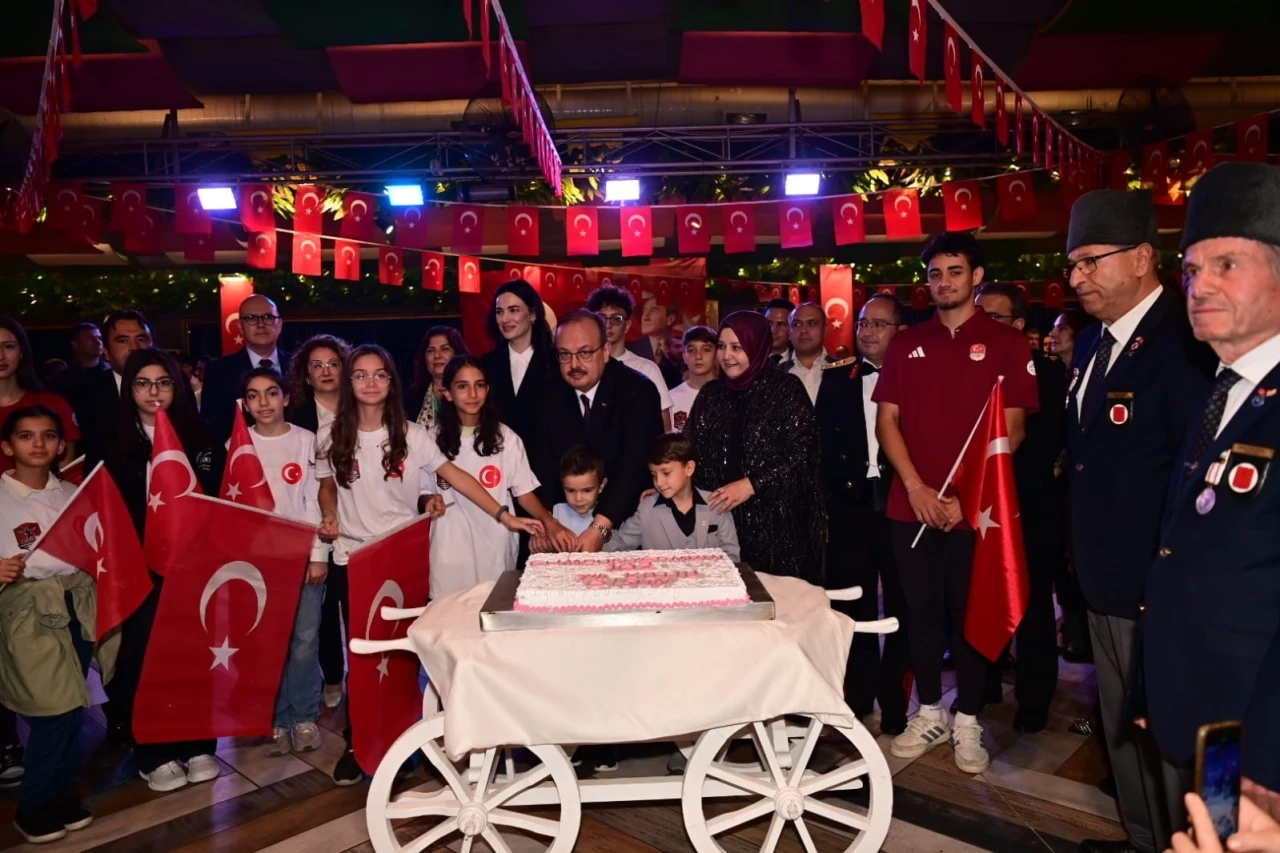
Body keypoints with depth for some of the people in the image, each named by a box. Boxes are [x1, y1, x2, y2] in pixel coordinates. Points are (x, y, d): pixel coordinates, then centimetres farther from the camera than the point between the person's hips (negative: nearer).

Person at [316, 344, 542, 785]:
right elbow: (327, 487, 13)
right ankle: (356, 744, 23)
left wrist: (503, 515, -16)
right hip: (351, 557, 1)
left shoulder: (410, 434, -5)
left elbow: (456, 476, -9)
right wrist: (329, 518, -8)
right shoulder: (330, 437, -1)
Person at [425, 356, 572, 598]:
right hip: (452, 548, 1)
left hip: (496, 545, 0)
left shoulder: (505, 437, -2)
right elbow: (424, 493, 9)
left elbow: (524, 492, -3)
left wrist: (549, 522, -18)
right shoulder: (434, 438, 1)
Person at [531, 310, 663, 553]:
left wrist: (600, 528, -28)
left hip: (630, 522, -3)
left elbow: (635, 466, -20)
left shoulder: (638, 390, -12)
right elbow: (543, 463, 1)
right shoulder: (553, 397, 2)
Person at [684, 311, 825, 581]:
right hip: (722, 517, 4)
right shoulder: (711, 393, 10)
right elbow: (690, 451, 11)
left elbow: (801, 454, -11)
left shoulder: (786, 389, -4)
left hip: (776, 520, -3)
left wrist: (750, 485, -17)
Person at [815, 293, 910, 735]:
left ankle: (895, 699, 25)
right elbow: (821, 441, 4)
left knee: (901, 605, 9)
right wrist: (819, 501, -2)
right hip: (849, 504, 2)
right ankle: (858, 695, 27)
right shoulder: (836, 377, 6)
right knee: (853, 604, 12)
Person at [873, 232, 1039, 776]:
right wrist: (916, 488, -7)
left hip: (974, 506, -2)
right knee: (922, 611, 11)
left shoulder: (1005, 343, 1)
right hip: (912, 504, 3)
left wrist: (965, 495, -10)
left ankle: (967, 721, 23)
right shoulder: (906, 344, 9)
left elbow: (1012, 429, -3)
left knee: (971, 615, 8)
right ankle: (929, 714, 26)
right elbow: (886, 421, 4)